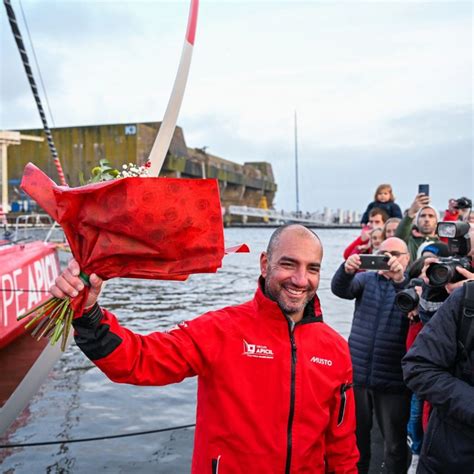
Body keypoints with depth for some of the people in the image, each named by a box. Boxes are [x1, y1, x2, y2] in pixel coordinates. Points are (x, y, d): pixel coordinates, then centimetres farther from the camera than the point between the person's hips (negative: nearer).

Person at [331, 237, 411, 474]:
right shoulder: (367, 278, 6)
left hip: (393, 379, -2)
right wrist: (347, 270, -31)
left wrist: (400, 279, -35)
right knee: (356, 433, 16)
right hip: (357, 372, 3)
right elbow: (340, 290, -10)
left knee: (395, 441, 8)